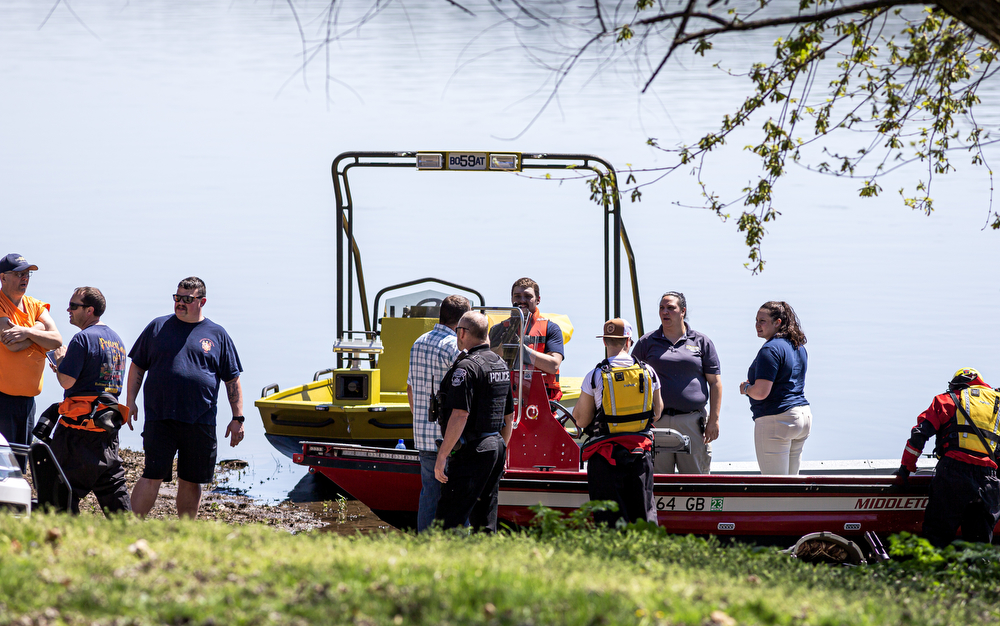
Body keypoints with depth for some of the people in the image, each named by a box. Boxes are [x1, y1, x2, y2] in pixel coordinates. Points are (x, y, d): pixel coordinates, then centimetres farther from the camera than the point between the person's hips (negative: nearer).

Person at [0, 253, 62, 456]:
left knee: (21, 459, 8)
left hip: (27, 399, 7)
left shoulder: (36, 307, 12)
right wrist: (38, 329, -4)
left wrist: (27, 332, -15)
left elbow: (57, 341, -1)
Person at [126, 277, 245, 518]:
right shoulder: (158, 327, 8)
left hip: (200, 422, 1)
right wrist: (130, 402, 2)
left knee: (192, 481, 8)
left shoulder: (217, 335, 8)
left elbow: (232, 381, 11)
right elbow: (137, 366, 13)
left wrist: (238, 418, 5)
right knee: (152, 476, -9)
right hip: (160, 418, -1)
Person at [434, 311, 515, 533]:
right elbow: (509, 415, 20)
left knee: (449, 519, -11)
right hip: (495, 446, 9)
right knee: (485, 523, 12)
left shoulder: (466, 367, -15)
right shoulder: (500, 365, 14)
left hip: (471, 450, -9)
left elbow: (460, 415, -22)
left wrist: (442, 455, -21)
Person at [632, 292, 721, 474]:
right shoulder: (647, 342, 9)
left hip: (692, 423, 0)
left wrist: (714, 420, 0)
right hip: (656, 423, 1)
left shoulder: (701, 342, 8)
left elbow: (715, 383, 8)